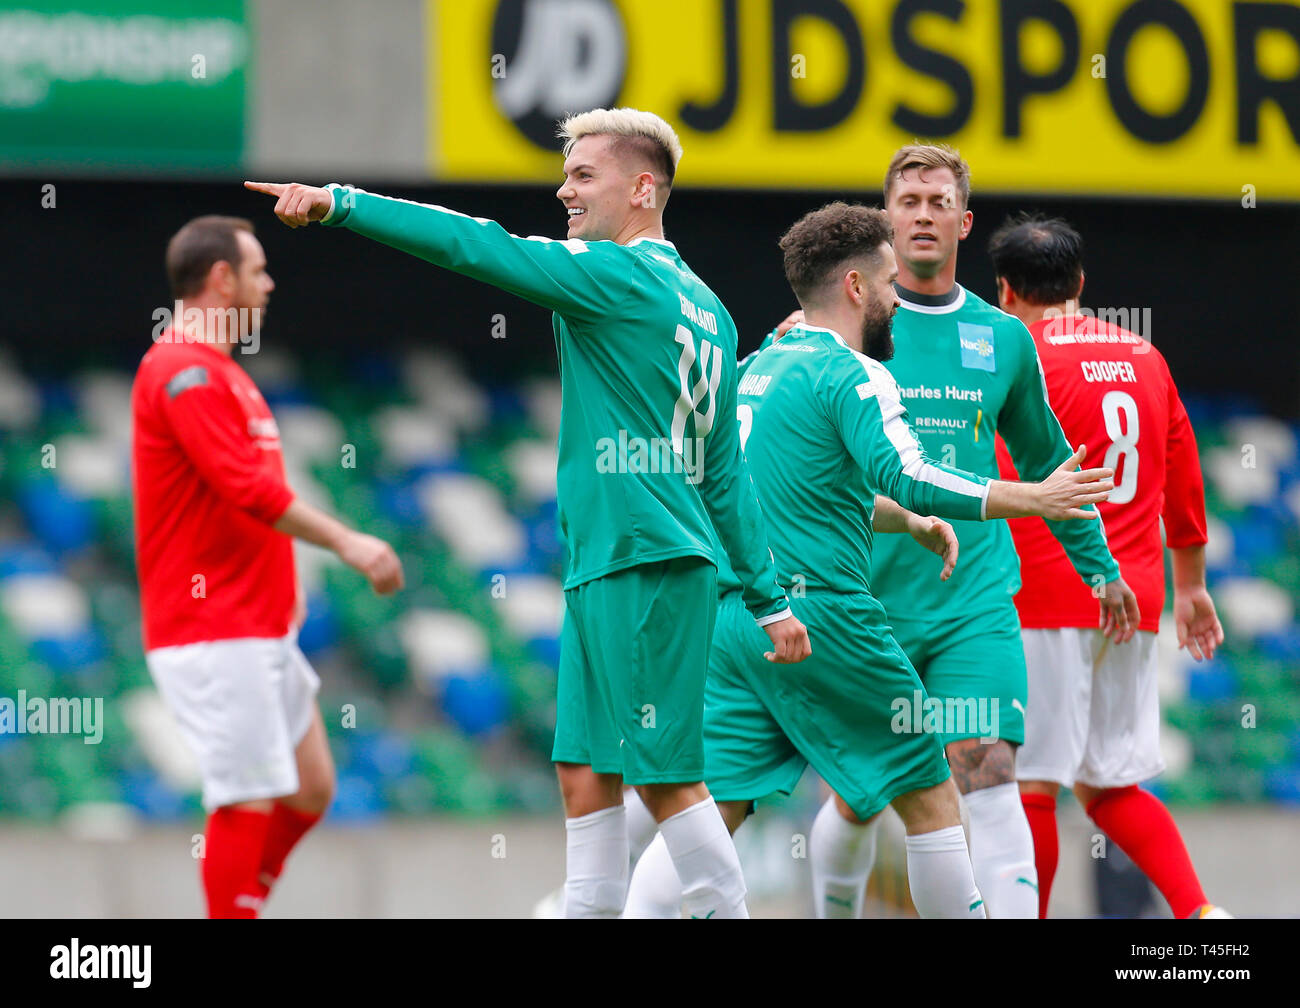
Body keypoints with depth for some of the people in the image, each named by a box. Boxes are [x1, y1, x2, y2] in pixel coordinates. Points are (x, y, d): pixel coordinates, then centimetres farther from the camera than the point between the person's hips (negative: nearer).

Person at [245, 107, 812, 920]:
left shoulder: (619, 275, -10)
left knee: (665, 774, -5)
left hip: (642, 563, -9)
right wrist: (770, 598, 23)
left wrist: (340, 203, -16)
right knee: (586, 772, 7)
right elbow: (727, 474, 20)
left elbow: (478, 247, -16)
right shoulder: (704, 308, 17)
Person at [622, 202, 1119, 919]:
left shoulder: (761, 367, 19)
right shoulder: (852, 374, -8)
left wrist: (911, 522, 36)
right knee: (930, 795, 5)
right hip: (819, 614, -8)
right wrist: (1028, 499, -17)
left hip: (732, 613, 8)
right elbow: (905, 476, -23)